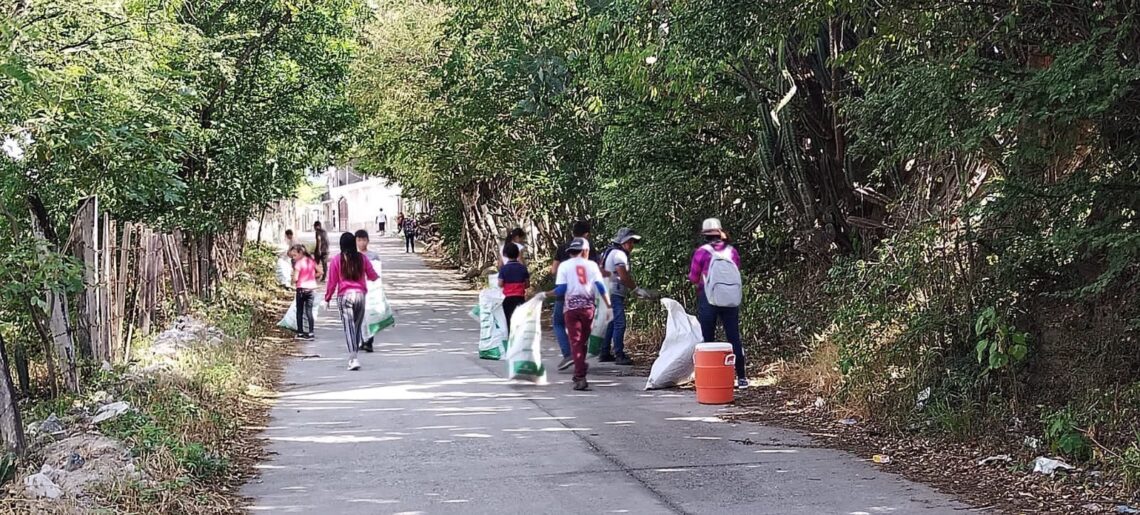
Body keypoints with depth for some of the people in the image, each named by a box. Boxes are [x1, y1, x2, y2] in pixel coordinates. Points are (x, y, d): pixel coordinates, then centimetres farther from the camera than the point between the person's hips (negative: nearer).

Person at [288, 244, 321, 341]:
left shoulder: (298, 263, -13)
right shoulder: (311, 261, 4)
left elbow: (295, 279, -19)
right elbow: (319, 272, 8)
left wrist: (293, 281, 1)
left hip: (301, 289, -5)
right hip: (310, 289, 5)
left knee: (300, 312, 8)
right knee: (309, 311, 5)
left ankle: (300, 333, 12)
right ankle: (310, 333, 1)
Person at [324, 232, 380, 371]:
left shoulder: (337, 260, -3)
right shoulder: (362, 258, 4)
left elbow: (332, 281, -1)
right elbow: (373, 276, 13)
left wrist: (327, 298, 10)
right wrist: (377, 276, 37)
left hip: (344, 296, -3)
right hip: (360, 294, 3)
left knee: (349, 328, -6)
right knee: (357, 326, 15)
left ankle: (353, 359, -18)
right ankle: (353, 357, 24)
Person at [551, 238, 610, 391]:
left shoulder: (564, 265, 3)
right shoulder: (591, 265, 7)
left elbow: (560, 289, -5)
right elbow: (601, 287, 0)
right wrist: (609, 306, 2)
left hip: (572, 307, -2)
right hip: (588, 307, 2)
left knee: (575, 342, -4)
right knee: (583, 341, 16)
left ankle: (580, 377, -16)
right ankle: (579, 374, 24)